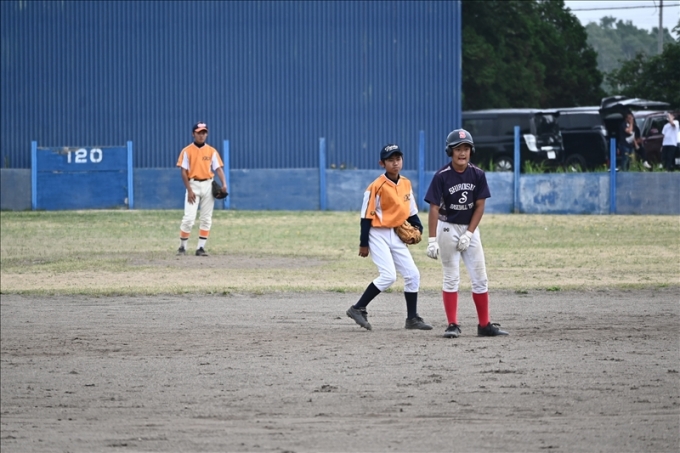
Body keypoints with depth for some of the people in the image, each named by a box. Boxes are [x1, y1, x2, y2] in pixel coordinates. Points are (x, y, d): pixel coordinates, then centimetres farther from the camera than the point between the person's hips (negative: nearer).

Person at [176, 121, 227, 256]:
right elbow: (183, 172, -4)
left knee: (206, 219, 4)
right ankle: (182, 247, 1)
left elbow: (218, 168, 1)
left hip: (208, 185, 3)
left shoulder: (212, 151, 7)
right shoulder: (187, 151, -1)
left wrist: (224, 183, -16)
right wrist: (189, 190, -12)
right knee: (189, 218, -9)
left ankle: (201, 248, 9)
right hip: (193, 185, -3)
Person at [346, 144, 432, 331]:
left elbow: (411, 210, 17)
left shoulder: (406, 184, 7)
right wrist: (363, 244, -12)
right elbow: (367, 216, -12)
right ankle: (358, 309, -7)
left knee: (412, 274, 4)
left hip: (396, 236, 7)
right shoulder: (377, 186, -14)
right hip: (379, 235, -7)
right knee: (388, 275, -18)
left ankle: (412, 318, 14)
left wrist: (417, 227, -1)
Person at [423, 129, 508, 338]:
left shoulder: (478, 175, -5)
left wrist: (468, 234, -9)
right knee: (451, 278, -1)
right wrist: (432, 240, -21)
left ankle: (484, 325, 9)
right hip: (448, 228, -3)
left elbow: (479, 206, -1)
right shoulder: (441, 176, -14)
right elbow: (434, 208, -15)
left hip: (470, 229, 3)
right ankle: (453, 325, 2)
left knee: (480, 278, 3)